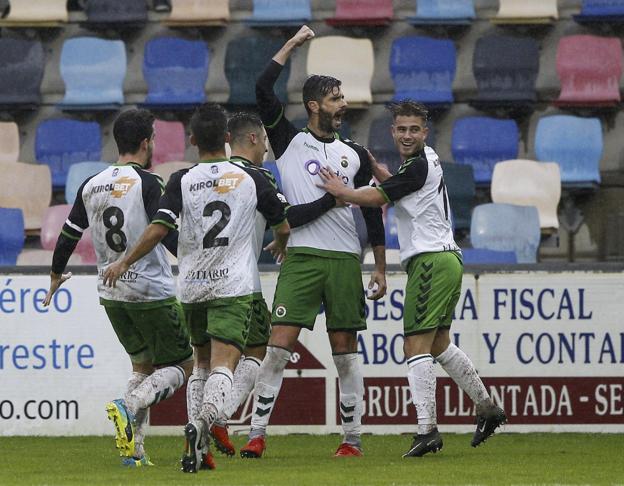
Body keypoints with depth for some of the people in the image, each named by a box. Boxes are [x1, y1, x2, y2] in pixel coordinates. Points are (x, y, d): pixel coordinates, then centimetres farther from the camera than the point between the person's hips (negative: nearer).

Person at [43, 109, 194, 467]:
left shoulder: (91, 186, 6)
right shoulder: (147, 183, -12)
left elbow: (69, 236, 13)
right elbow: (168, 235, -22)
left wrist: (56, 276, 29)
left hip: (112, 294, 7)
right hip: (152, 290, -7)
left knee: (143, 365, 19)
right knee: (183, 365, 5)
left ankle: (134, 449, 6)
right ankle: (129, 408, -20)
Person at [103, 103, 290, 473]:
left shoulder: (182, 181, -2)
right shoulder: (250, 179, 1)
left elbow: (158, 230, -12)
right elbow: (284, 226, 13)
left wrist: (124, 264, 1)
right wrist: (281, 246, 37)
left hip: (192, 287, 2)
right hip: (234, 289, -2)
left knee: (202, 363, 19)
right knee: (223, 366, -11)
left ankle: (197, 443, 13)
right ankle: (203, 422, -38)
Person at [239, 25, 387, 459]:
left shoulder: (355, 155, 13)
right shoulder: (290, 142, 7)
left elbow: (372, 213, 15)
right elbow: (263, 92, -5)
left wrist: (381, 269, 11)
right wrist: (291, 46, -1)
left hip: (346, 261, 2)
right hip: (301, 257, -2)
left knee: (346, 353, 4)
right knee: (279, 347, -8)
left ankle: (353, 438, 9)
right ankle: (257, 434, -5)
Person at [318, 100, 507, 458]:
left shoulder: (419, 166, -13)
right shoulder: (428, 160, 17)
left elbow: (378, 198, -12)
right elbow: (396, 188, 32)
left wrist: (341, 191, 3)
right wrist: (375, 168, 16)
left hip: (430, 261, -10)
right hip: (448, 259, 10)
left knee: (416, 346, -13)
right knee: (440, 344, 21)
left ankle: (427, 429, -20)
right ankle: (487, 408, 27)